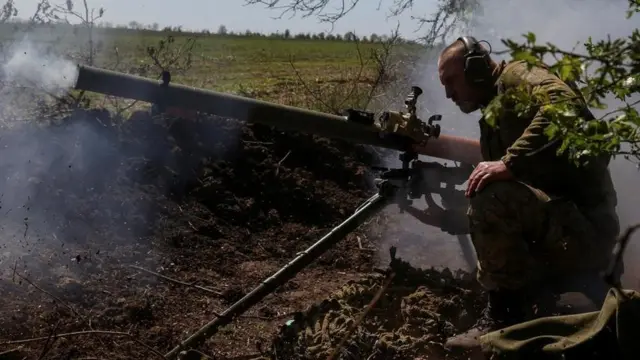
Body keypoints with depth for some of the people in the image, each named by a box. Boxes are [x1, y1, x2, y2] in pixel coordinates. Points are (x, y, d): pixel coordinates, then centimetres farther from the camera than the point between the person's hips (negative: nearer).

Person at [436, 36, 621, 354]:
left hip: (582, 225, -10)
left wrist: (510, 163, -31)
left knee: (491, 198, -29)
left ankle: (506, 315, -13)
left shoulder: (518, 77, -5)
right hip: (557, 232, 10)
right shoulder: (493, 113, 20)